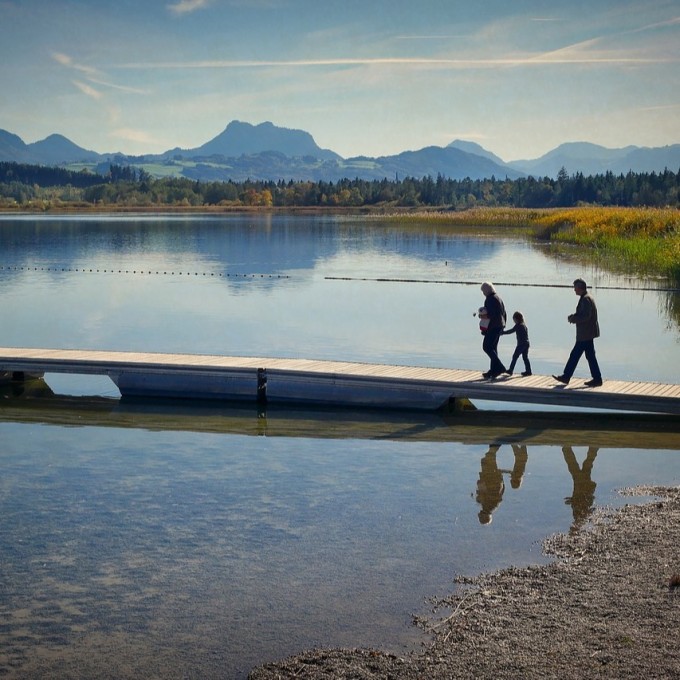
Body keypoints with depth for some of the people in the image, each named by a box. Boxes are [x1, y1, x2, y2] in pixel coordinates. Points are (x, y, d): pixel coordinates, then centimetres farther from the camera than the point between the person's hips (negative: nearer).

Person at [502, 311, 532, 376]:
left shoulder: (518, 325, -10)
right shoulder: (524, 325, 15)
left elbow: (510, 331, -12)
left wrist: (502, 333, -5)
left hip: (521, 344, -8)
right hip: (526, 343, 8)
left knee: (515, 356, -2)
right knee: (525, 357, 11)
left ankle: (510, 370, 0)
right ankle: (528, 371, 10)